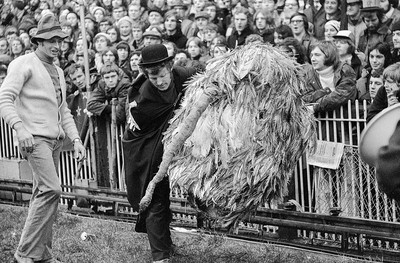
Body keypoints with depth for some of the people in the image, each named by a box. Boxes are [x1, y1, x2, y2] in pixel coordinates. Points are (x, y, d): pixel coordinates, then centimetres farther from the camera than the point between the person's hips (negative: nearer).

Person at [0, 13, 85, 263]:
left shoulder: (58, 71, 21)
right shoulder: (24, 64, -4)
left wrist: (76, 139, 13)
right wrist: (20, 128, -27)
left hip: (55, 140, 8)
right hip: (35, 138, -8)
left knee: (43, 194, 9)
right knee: (51, 190, -19)